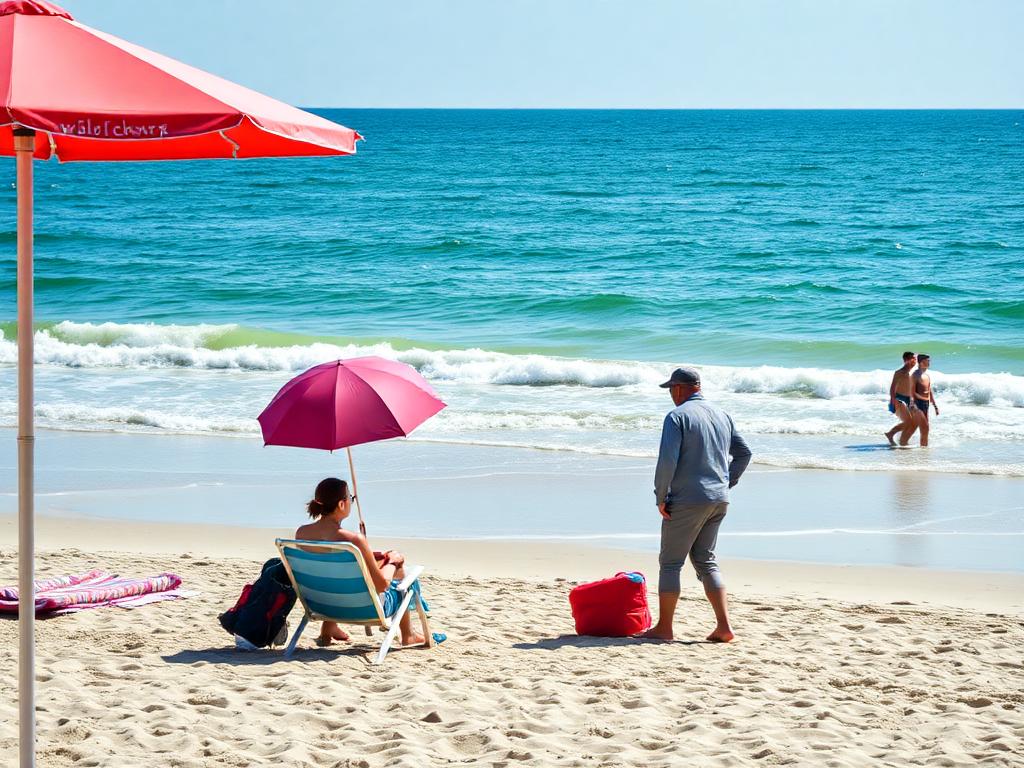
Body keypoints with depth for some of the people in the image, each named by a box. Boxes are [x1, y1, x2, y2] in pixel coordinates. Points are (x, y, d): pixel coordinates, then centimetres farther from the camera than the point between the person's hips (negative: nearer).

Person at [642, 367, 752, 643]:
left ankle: (664, 628, 4)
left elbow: (667, 460, -19)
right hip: (719, 501, 7)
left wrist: (660, 497, -9)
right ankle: (723, 626, 4)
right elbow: (743, 453, 17)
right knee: (705, 561, 14)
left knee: (670, 562, 3)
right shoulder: (722, 415, 12)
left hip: (687, 501, -7)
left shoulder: (678, 416, -10)